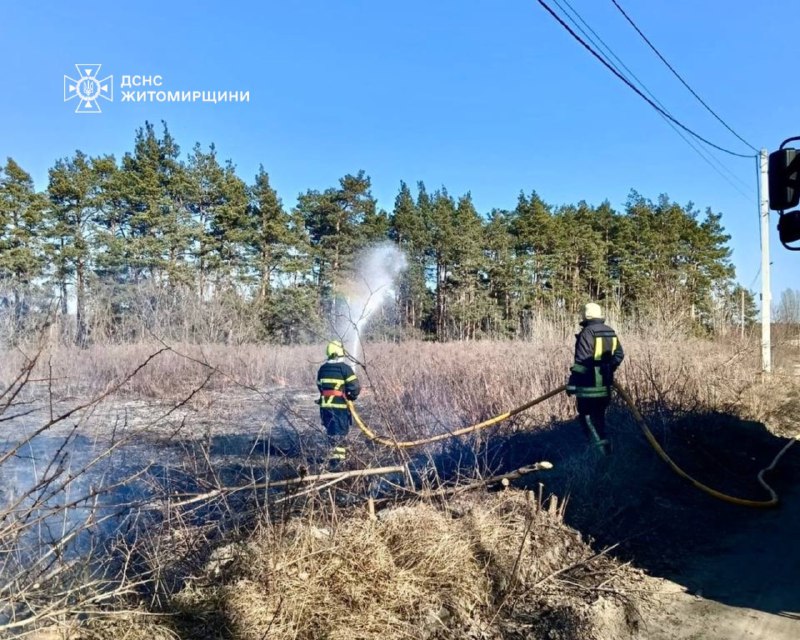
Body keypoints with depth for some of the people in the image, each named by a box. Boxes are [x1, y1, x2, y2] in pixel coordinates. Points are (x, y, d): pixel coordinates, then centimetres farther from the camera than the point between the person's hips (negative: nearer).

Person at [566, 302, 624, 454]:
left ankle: (600, 444, -8)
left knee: (586, 415, 1)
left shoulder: (587, 333, -16)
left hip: (589, 385, -8)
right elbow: (619, 354, 12)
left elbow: (581, 360, -20)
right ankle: (601, 441, 26)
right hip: (605, 384, 8)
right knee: (599, 415, 19)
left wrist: (572, 383, -15)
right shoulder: (611, 332, 8)